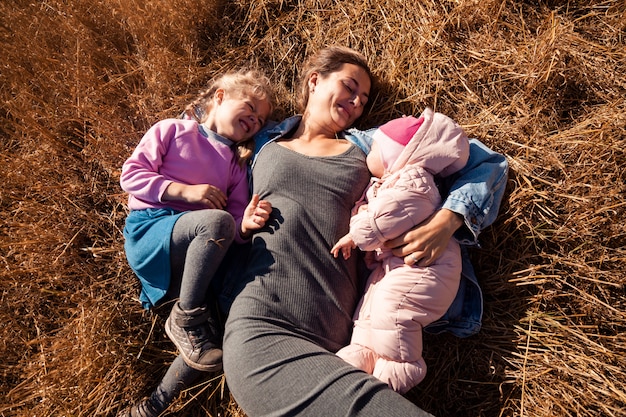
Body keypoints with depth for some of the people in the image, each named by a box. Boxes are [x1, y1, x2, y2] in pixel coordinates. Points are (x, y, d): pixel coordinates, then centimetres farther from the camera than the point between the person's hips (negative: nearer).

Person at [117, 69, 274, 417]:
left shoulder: (236, 165, 18)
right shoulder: (172, 130, 7)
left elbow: (235, 228, 8)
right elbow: (131, 175, -1)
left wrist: (247, 224, -17)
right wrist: (184, 190, -12)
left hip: (192, 252, 5)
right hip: (149, 231, -4)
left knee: (210, 339, -16)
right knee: (217, 221, -35)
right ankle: (185, 317, -17)